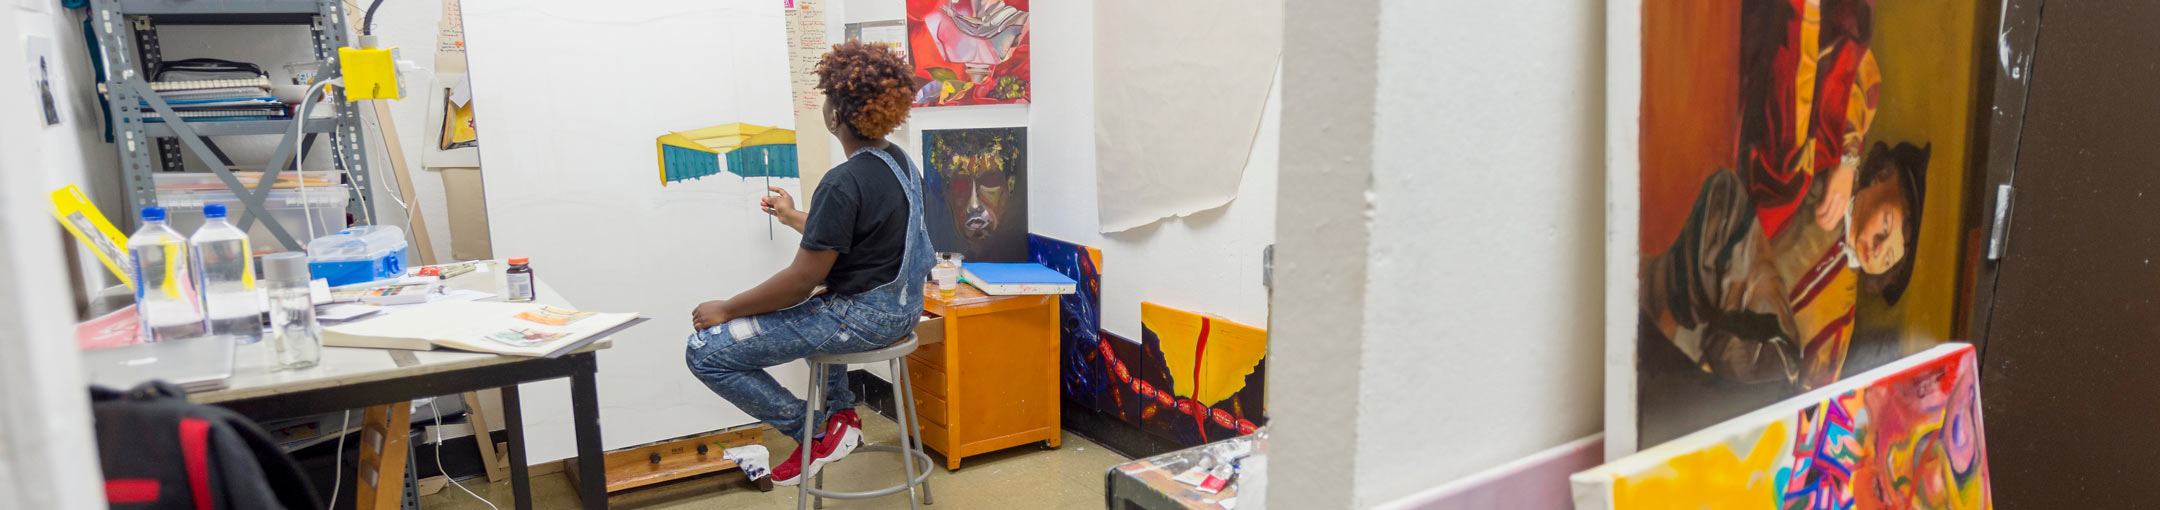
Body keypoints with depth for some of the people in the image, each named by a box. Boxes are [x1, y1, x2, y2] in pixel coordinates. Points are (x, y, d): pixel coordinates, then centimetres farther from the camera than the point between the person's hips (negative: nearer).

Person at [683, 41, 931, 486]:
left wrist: (726, 309, -9)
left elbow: (802, 281, -21)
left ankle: (818, 433, 1)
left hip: (863, 317, -10)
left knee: (706, 352, -6)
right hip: (900, 305, 10)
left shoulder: (844, 183, -24)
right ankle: (841, 413, 33)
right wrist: (794, 218, 32)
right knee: (817, 309, 41)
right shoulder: (899, 160, 5)